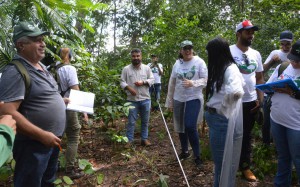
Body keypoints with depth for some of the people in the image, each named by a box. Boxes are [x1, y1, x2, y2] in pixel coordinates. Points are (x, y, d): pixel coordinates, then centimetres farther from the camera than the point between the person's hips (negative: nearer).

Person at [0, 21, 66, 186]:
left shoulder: (41, 66, 8)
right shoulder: (15, 72, -21)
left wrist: (61, 101, 8)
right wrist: (42, 135, -27)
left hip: (53, 139, 9)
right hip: (33, 144, -9)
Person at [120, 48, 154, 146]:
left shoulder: (147, 68, 3)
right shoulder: (126, 69, -1)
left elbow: (152, 79, 3)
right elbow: (122, 82, -1)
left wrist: (143, 82, -14)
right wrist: (129, 88, -19)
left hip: (145, 99, 2)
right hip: (132, 100, -2)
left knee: (145, 121, 12)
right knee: (131, 121, 5)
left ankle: (144, 139, 25)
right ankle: (129, 140, 16)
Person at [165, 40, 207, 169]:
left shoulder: (199, 62, -6)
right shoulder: (177, 64, 6)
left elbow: (206, 80, -9)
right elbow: (172, 83, 10)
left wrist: (192, 83, -26)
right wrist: (169, 101, 11)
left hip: (194, 99, -5)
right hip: (178, 100, 5)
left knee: (190, 127, -14)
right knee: (180, 128, 13)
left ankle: (197, 156, 2)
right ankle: (184, 151, 33)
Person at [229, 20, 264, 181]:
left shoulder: (256, 54, 8)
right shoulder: (228, 51, -8)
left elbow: (260, 78, 13)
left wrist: (260, 99, 5)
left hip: (250, 101, 5)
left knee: (246, 135, 15)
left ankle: (245, 166, 31)